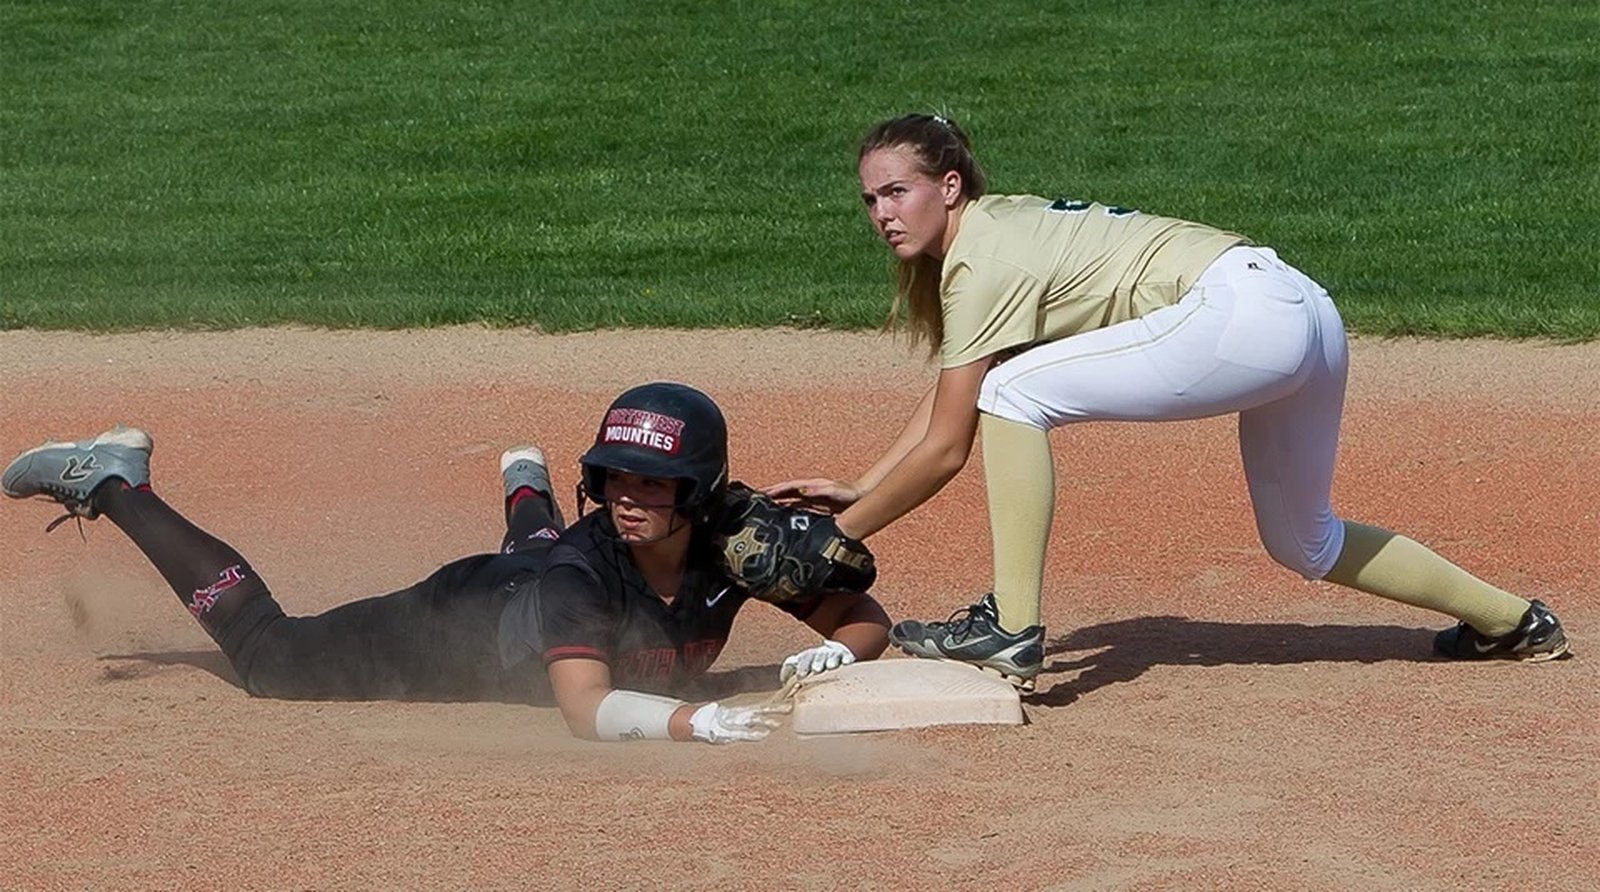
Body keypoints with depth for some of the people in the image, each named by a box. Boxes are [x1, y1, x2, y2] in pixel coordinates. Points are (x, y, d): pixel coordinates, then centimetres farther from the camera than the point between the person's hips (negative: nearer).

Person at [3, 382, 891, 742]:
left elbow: (867, 618, -24)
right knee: (268, 653, 11)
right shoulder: (586, 569, -43)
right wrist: (697, 720, -71)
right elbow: (588, 709, -56)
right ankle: (113, 483, 23)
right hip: (460, 625, -5)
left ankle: (527, 498, 74)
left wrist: (833, 651, -46)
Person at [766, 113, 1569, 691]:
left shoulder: (983, 261, -10)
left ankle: (1012, 628, -13)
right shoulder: (994, 226, 17)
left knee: (1013, 393, -13)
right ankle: (1511, 622, 37)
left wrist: (839, 536, -1)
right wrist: (858, 489, 13)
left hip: (1245, 313, -10)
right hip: (1304, 312, 10)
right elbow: (947, 396, 21)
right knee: (1303, 545, 26)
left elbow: (945, 449, -9)